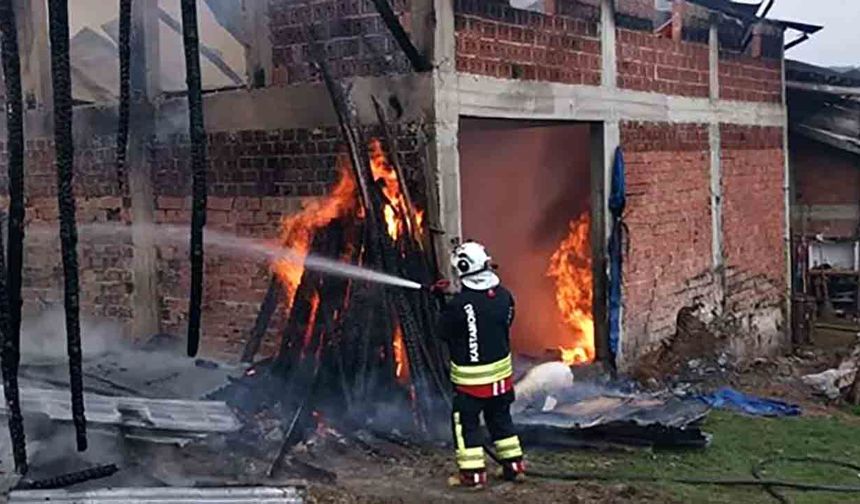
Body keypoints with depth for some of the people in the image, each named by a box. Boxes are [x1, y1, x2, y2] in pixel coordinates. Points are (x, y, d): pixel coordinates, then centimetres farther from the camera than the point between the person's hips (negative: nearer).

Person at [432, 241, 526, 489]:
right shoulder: (504, 296, -5)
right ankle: (514, 466, 26)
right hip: (501, 371, 6)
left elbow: (444, 332, -8)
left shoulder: (459, 304, -22)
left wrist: (445, 304, 6)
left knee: (466, 422, 8)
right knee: (500, 418, 20)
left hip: (470, 377, -6)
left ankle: (473, 473, 10)